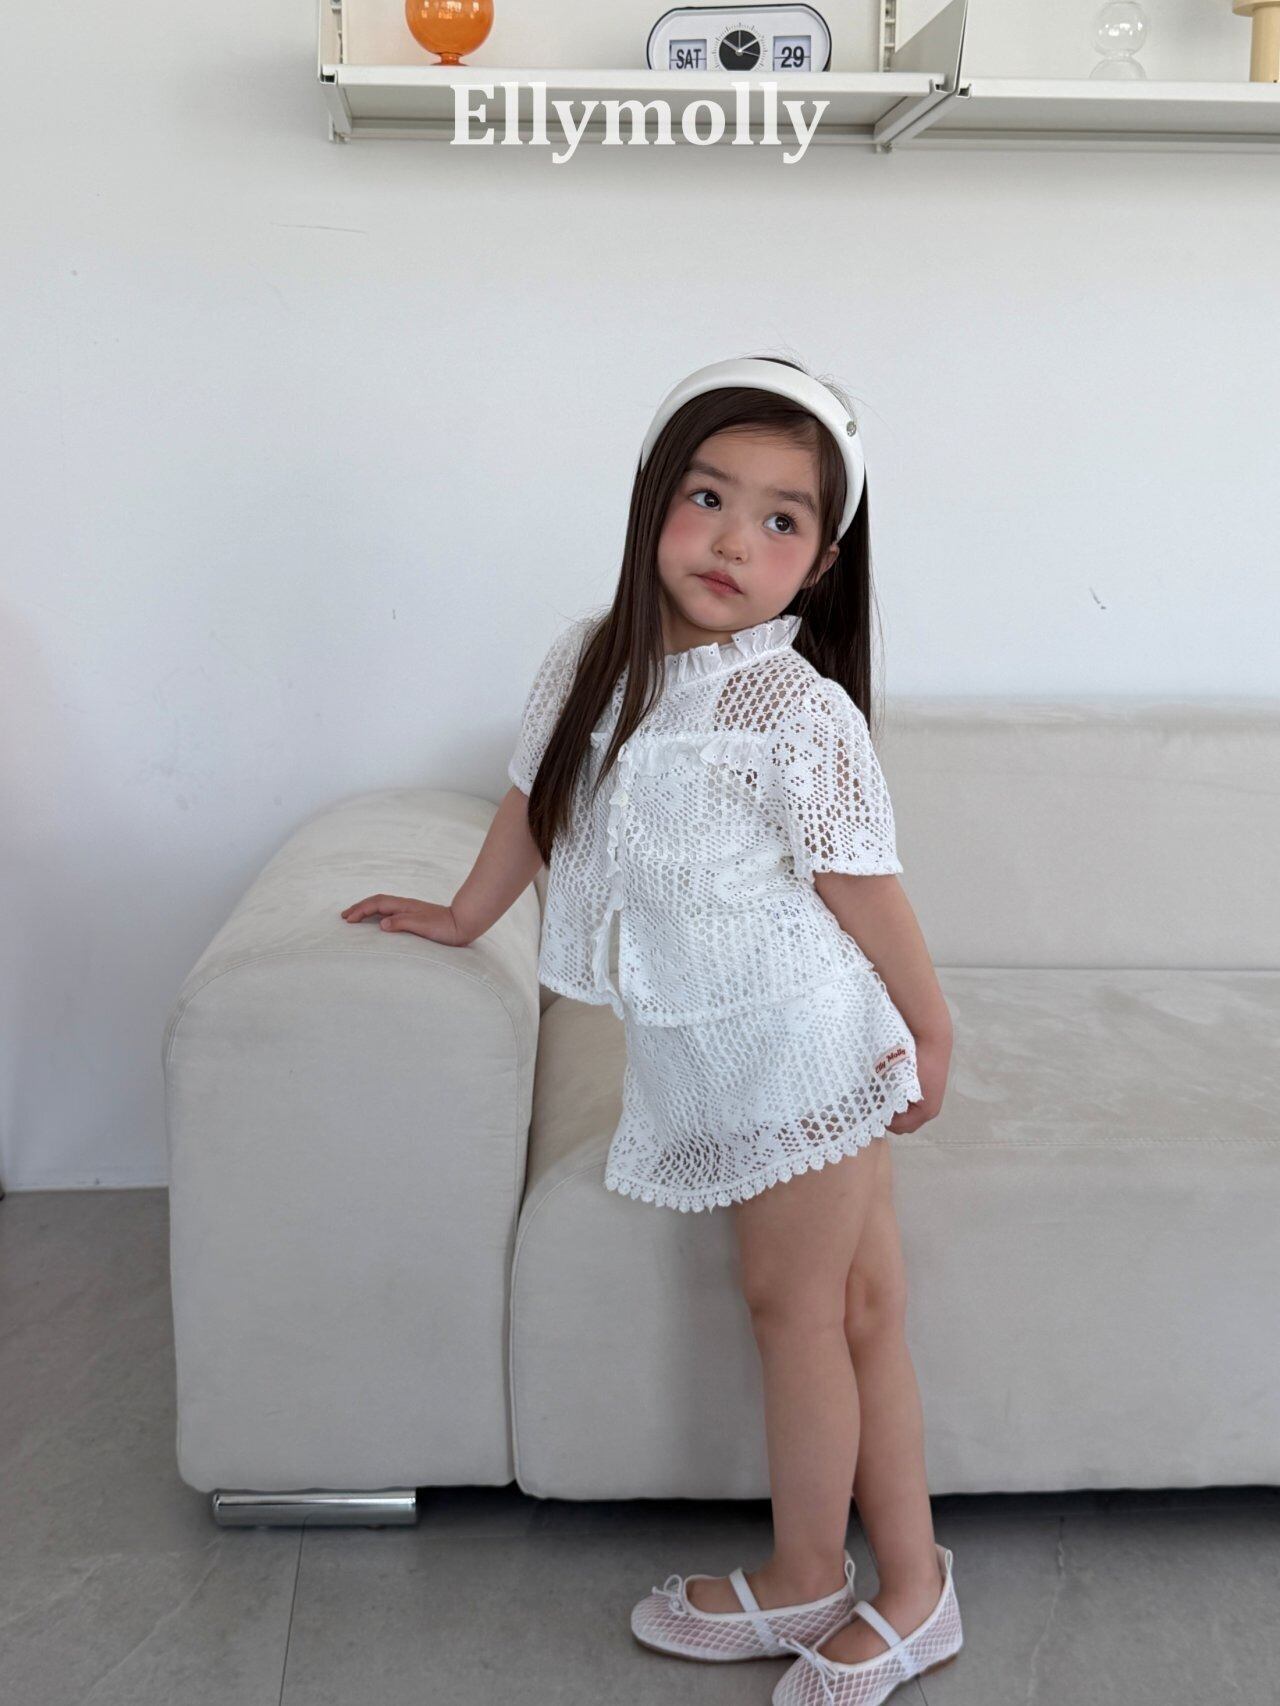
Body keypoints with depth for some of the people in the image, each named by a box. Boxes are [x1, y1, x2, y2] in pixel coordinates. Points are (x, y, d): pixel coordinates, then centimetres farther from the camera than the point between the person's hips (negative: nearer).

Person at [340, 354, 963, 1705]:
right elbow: (533, 807, 15)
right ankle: (912, 1590, 25)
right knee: (860, 1309, 13)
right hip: (696, 1057, 5)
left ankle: (805, 1581, 29)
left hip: (801, 1047, -5)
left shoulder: (802, 712, -18)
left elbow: (863, 890, -12)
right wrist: (461, 919, 25)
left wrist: (931, 1032, -2)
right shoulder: (589, 664, -1)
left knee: (793, 1307, 6)